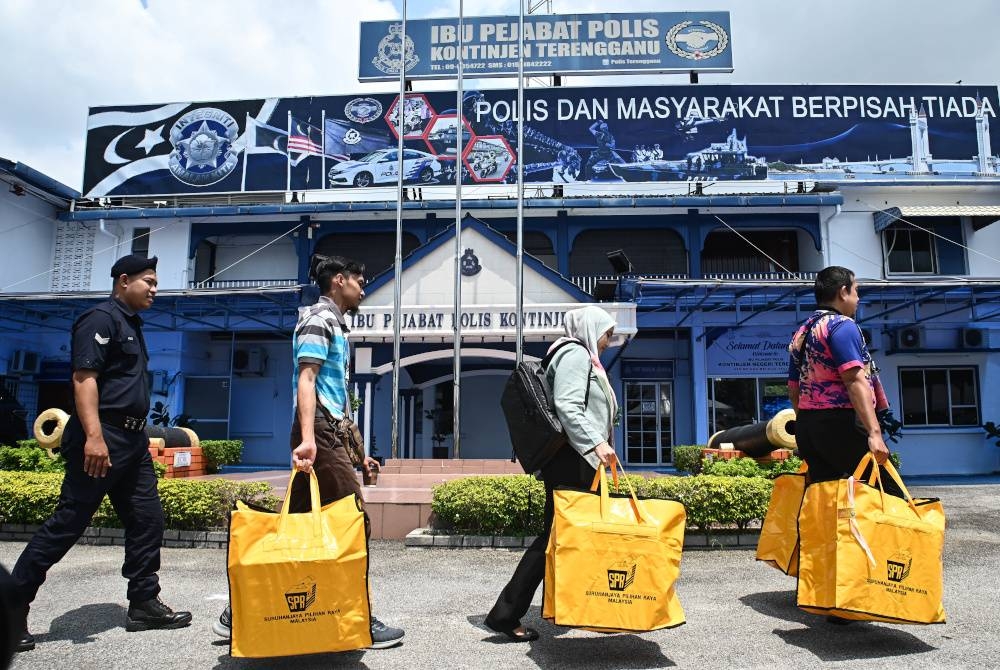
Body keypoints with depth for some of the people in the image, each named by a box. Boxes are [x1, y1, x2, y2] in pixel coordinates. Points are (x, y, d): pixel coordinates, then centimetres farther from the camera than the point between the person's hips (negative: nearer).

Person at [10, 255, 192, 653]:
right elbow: (83, 377, -19)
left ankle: (144, 603, 17)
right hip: (102, 438, -9)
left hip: (132, 440, 10)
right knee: (67, 523, -3)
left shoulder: (131, 325, 19)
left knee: (147, 519, 9)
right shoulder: (101, 318, -9)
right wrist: (93, 435, -28)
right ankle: (13, 605, 10)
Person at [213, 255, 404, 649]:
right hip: (320, 433, -10)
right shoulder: (319, 319, -4)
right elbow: (306, 380, -17)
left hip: (328, 433, 10)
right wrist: (307, 437, -29)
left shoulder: (335, 325, 25)